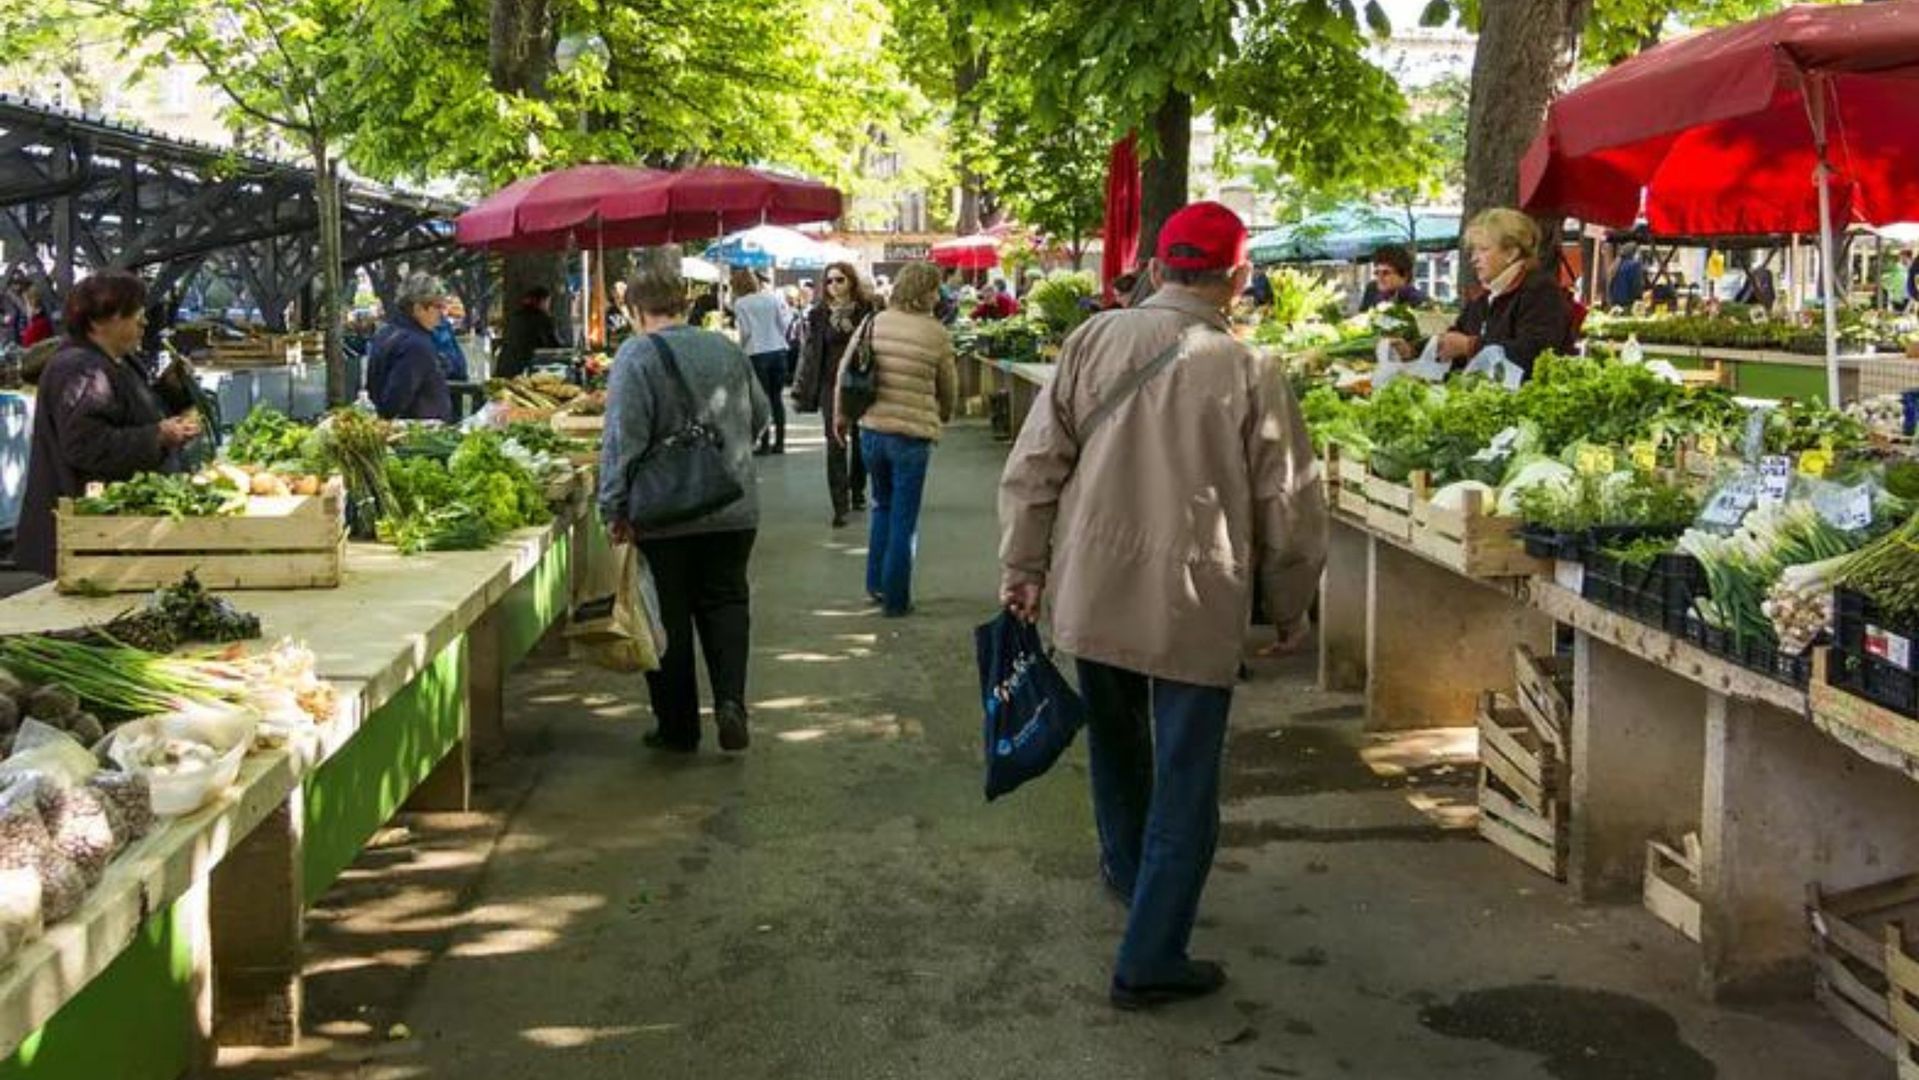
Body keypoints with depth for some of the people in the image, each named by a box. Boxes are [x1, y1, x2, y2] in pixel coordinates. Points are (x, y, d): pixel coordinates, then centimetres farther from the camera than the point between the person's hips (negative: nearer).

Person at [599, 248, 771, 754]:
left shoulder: (636, 356, -12)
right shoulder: (726, 348, 4)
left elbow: (623, 441, -17)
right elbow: (760, 416, 15)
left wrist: (615, 510, -11)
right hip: (734, 509, 4)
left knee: (669, 617, 7)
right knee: (726, 602, 15)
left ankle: (678, 726, 15)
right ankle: (730, 698, -4)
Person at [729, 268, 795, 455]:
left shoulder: (740, 303, -6)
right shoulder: (773, 297, 3)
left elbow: (745, 331, -8)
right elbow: (785, 322, 2)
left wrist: (742, 347, 9)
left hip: (757, 354, -4)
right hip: (778, 350, 4)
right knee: (777, 398, 9)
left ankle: (765, 444, 2)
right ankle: (779, 442, 11)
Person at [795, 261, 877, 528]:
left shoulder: (867, 310, -1)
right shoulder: (819, 314, 1)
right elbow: (810, 352, 1)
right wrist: (802, 390, -3)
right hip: (832, 386, -1)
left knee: (861, 441, 11)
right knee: (836, 444, -6)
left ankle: (857, 492, 32)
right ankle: (840, 505, -6)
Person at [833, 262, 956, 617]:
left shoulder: (876, 322, 1)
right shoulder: (936, 334, -8)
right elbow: (948, 388, 3)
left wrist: (841, 414, 18)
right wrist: (943, 416, 24)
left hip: (871, 431, 4)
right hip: (913, 434, -4)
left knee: (883, 506, 24)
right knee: (904, 520, 6)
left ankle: (876, 583, 27)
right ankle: (895, 598, 12)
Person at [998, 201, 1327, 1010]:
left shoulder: (1093, 340, -3)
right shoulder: (1249, 373, -10)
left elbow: (1034, 463, -2)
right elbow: (1287, 509, -3)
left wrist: (1023, 564, 8)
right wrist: (1291, 609, 10)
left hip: (1092, 597, 4)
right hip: (1196, 606, -4)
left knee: (1116, 740, 26)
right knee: (1185, 785, 6)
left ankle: (1128, 867, 49)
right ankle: (1150, 961, 9)